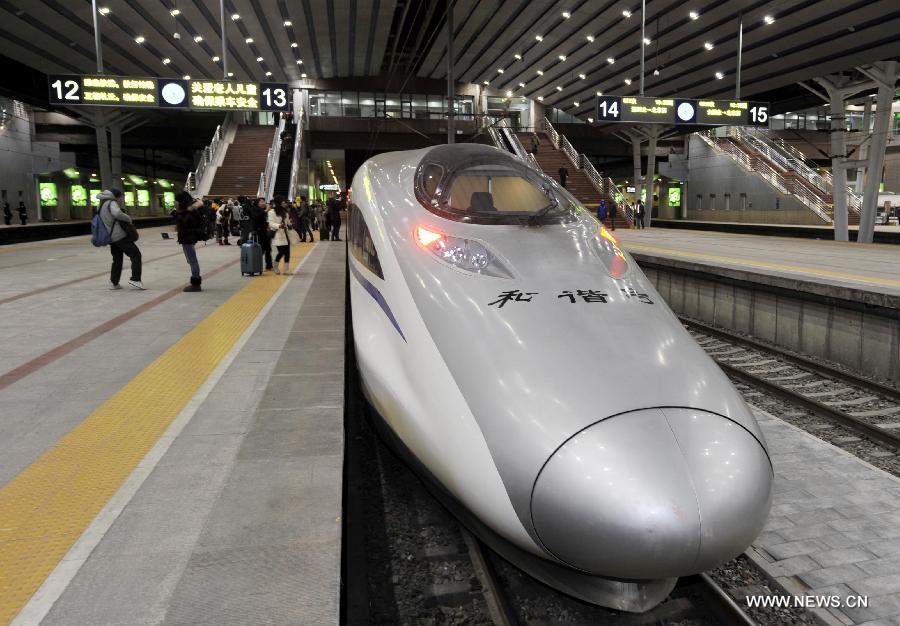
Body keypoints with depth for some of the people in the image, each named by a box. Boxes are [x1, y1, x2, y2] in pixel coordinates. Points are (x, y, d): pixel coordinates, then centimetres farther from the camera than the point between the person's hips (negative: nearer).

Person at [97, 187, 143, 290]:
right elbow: (117, 213, -29)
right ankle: (135, 279, -15)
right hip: (120, 235, -9)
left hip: (111, 238, 9)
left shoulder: (101, 205, 19)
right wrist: (128, 218, -15)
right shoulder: (111, 203, -9)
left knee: (117, 259, 18)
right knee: (135, 254, -6)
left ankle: (113, 283, 18)